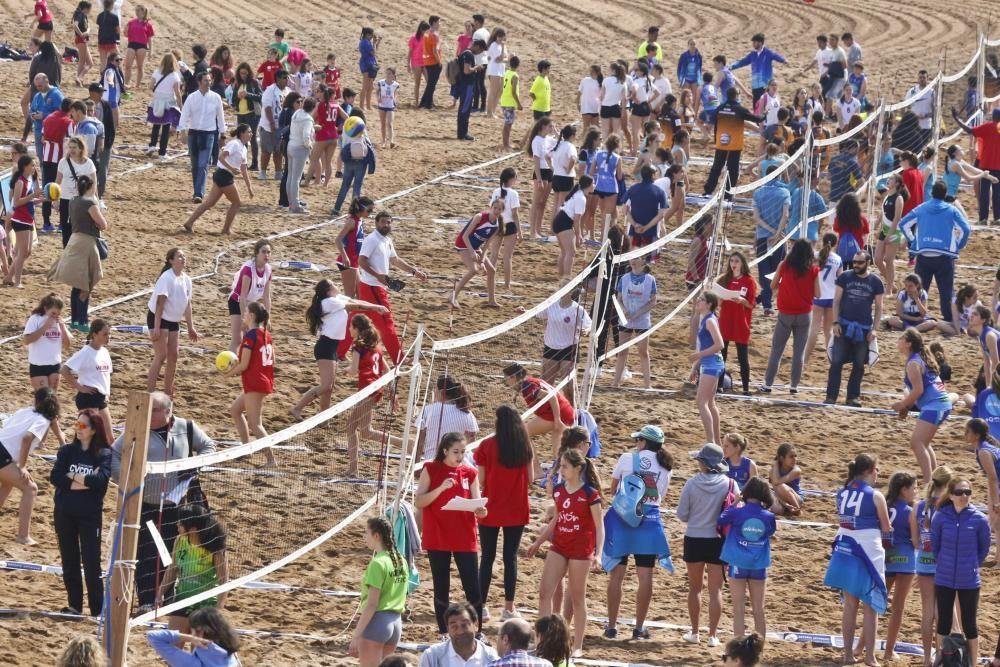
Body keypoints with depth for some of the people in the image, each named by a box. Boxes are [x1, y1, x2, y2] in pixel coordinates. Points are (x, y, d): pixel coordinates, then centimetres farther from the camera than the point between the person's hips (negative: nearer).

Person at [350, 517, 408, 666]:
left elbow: (372, 605, -19)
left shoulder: (378, 563, -14)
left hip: (377, 621, -8)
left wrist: (356, 635, -17)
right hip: (396, 622, 8)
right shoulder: (400, 561, 10)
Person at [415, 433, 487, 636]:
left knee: (473, 589, -3)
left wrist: (480, 511, -21)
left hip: (465, 539, 1)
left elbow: (476, 505, 3)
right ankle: (444, 634, 15)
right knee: (441, 589, 6)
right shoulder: (431, 470, -3)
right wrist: (440, 488, -22)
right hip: (438, 539, -1)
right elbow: (418, 502, -9)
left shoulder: (470, 473, 4)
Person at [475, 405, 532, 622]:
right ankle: (509, 607, 8)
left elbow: (481, 481, -9)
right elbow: (531, 479, 2)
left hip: (492, 510, -2)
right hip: (517, 511, 2)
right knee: (511, 557, 7)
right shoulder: (524, 446, -2)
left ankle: (482, 605, 8)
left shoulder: (487, 446, -10)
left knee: (487, 558, 7)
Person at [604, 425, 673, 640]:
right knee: (645, 576, 5)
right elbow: (661, 496, 9)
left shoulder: (627, 459, -2)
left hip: (621, 519, -1)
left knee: (616, 575, 6)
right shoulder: (666, 467, 4)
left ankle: (612, 626, 9)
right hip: (650, 521, 1)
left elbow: (613, 489, 8)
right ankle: (639, 627, 6)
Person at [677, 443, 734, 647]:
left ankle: (695, 632, 24)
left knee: (694, 588, 17)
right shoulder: (729, 485, -11)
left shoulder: (692, 484, -11)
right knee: (715, 590, 7)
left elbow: (682, 514, -5)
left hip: (694, 540, 0)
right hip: (718, 541, 0)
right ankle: (712, 635, 5)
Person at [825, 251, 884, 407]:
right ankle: (831, 396, -1)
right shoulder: (845, 277, 0)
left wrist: (874, 328, -2)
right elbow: (836, 301, 2)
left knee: (859, 365, 6)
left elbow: (878, 307, 7)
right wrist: (835, 322, -7)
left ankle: (853, 396, 15)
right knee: (836, 362, -4)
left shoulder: (875, 282, 2)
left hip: (863, 329, 1)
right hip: (844, 326, -1)